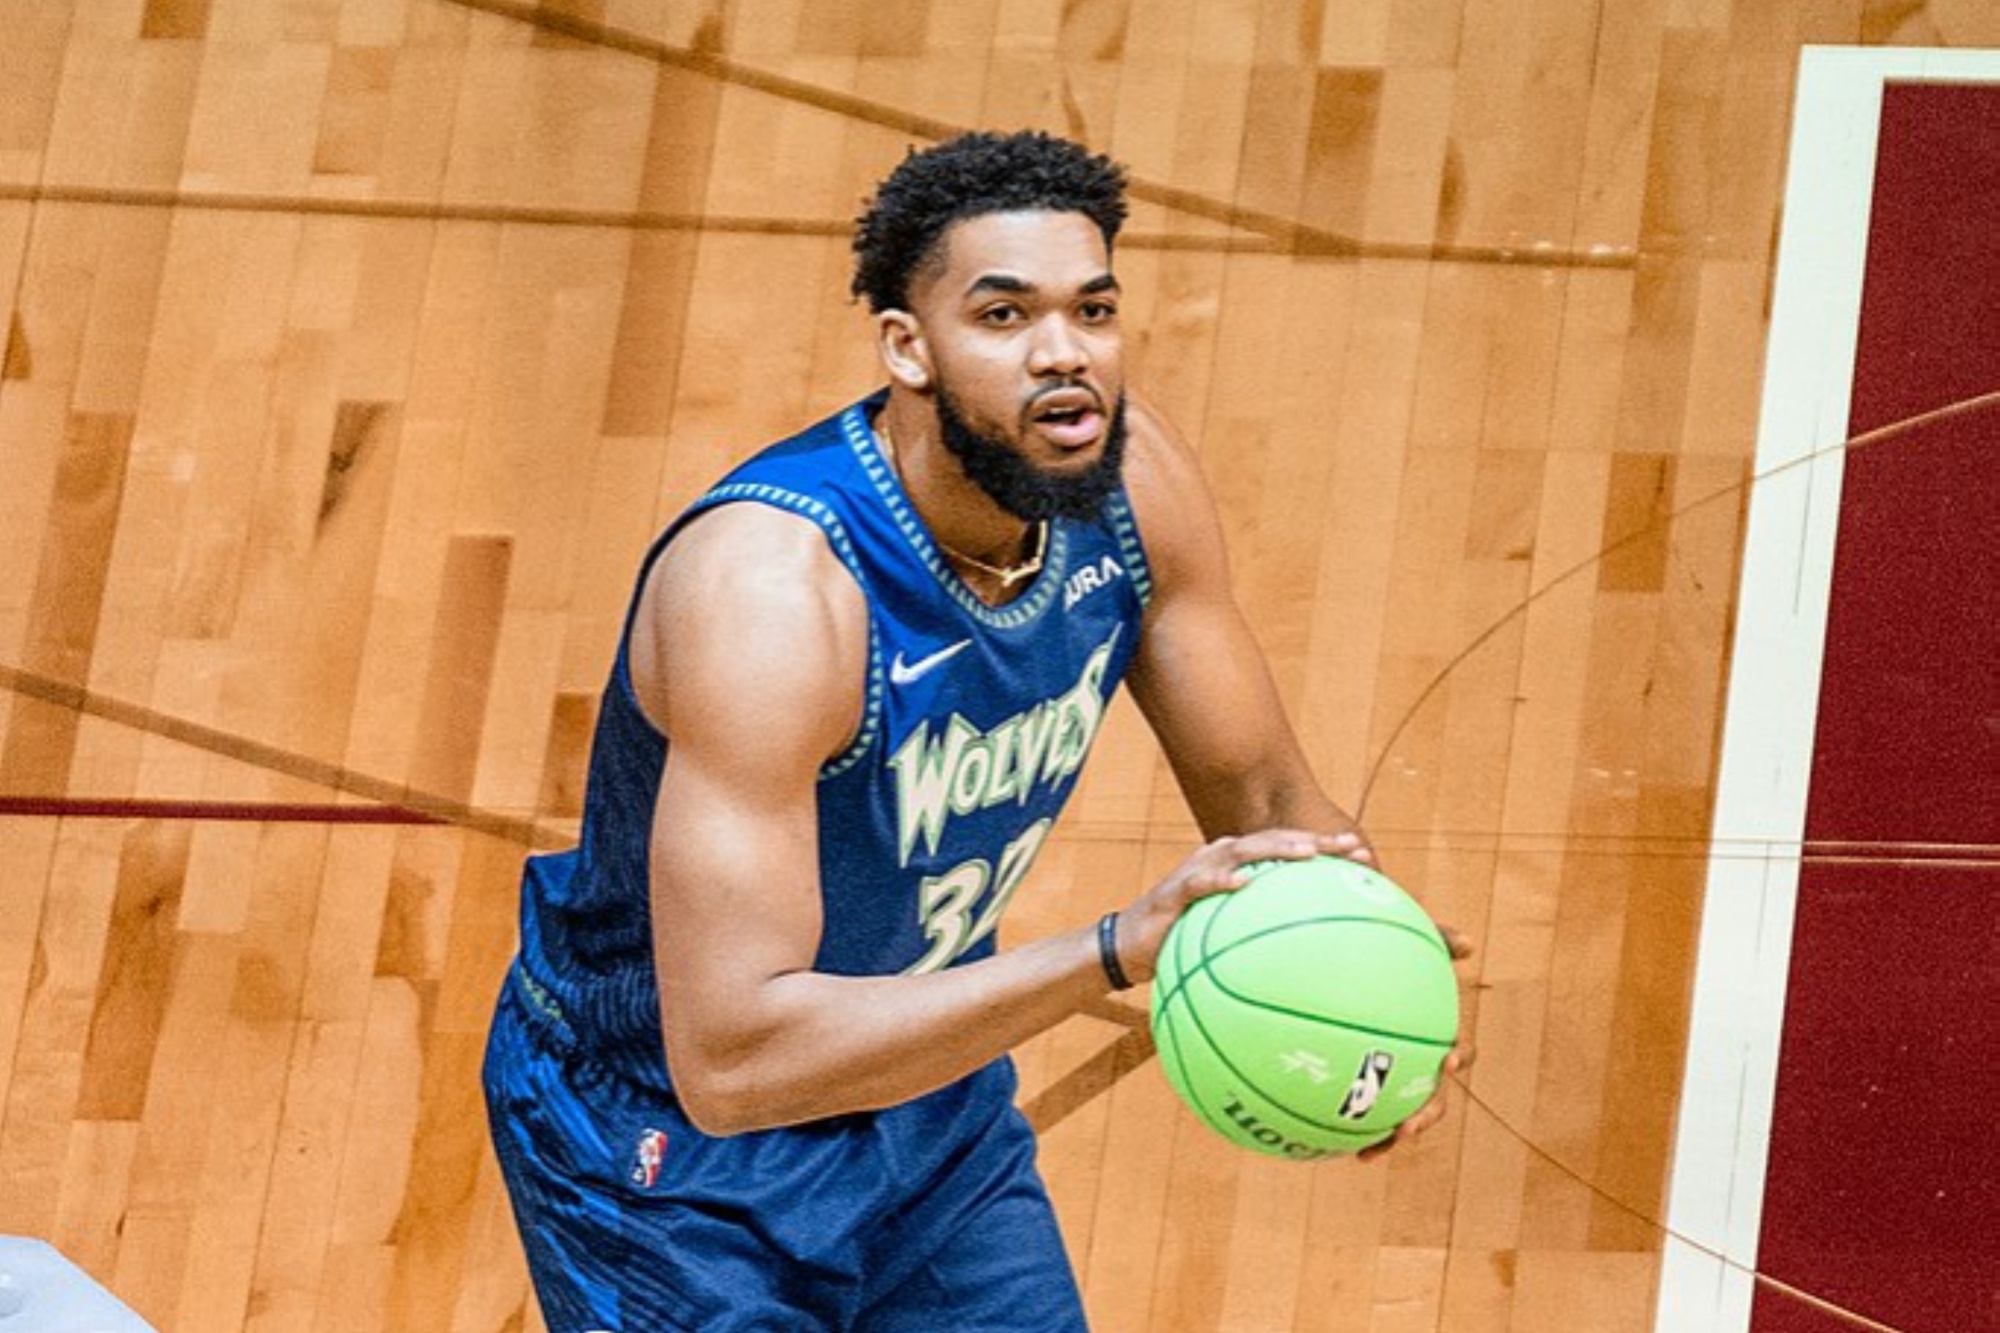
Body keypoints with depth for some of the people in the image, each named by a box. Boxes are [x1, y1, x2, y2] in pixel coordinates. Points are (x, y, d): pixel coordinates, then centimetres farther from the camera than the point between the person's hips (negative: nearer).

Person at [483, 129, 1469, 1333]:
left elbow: (1265, 796, 1)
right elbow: (728, 1059, -42)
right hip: (667, 1146, -6)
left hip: (928, 1091, 7)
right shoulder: (770, 588, -36)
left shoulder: (1130, 479, -14)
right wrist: (1117, 951, -46)